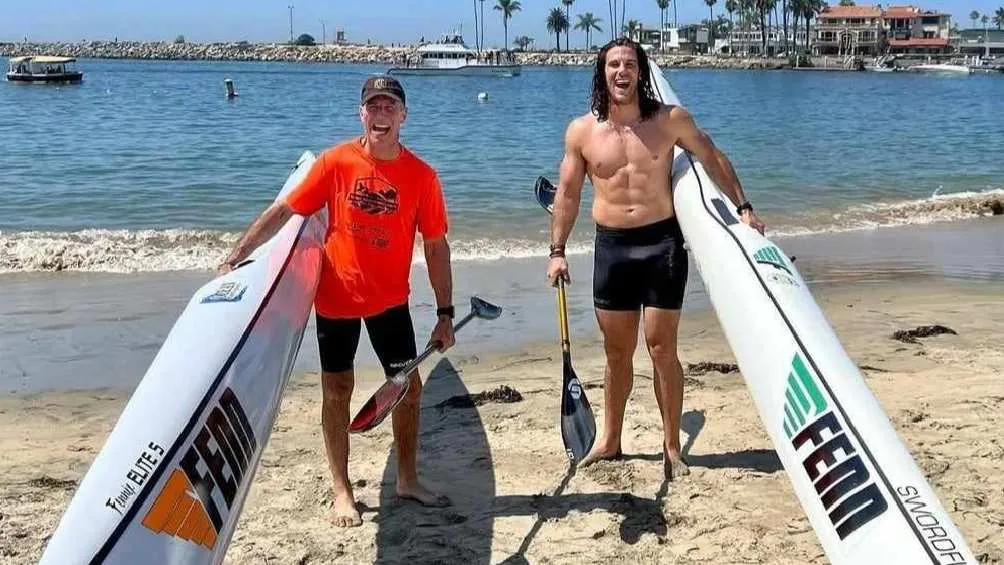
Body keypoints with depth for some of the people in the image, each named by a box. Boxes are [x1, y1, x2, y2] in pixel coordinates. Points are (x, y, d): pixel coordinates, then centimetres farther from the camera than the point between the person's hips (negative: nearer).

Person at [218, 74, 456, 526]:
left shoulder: (421, 175, -7)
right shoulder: (336, 162, -11)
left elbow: (436, 246, -2)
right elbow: (283, 210, -7)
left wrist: (445, 313, -3)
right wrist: (236, 256, -12)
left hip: (390, 299, 2)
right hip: (336, 297, -2)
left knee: (409, 386, 7)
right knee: (337, 391, 5)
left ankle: (407, 480, 26)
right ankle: (342, 492, 18)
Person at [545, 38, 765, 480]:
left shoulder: (670, 120, -1)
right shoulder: (581, 131, 2)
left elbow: (712, 159, 10)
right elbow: (568, 193, 6)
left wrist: (743, 207, 5)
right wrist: (557, 251, 2)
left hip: (662, 243, -1)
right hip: (611, 246, 2)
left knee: (662, 349, 0)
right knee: (617, 352, 11)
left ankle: (672, 447, 12)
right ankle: (610, 440, 27)